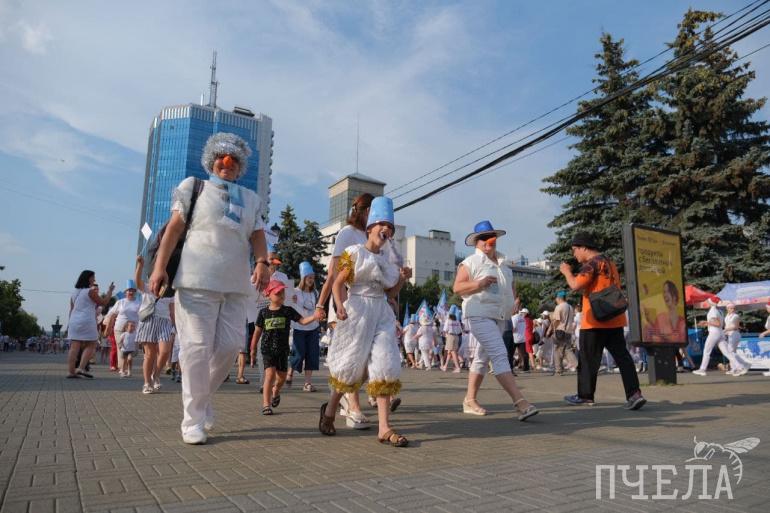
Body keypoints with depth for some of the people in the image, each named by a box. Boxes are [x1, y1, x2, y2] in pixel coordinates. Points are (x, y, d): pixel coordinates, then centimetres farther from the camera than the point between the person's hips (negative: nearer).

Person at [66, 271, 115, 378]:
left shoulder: (75, 292, 15)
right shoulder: (91, 291, -6)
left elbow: (71, 309, 18)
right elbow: (103, 302, -1)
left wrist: (70, 323, 23)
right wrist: (110, 291, 9)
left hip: (74, 321, 7)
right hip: (87, 321, -7)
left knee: (74, 347, 4)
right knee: (91, 345, 2)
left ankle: (71, 371, 2)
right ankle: (81, 368, -9)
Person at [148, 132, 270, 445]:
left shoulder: (251, 199, 20)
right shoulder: (195, 187, 12)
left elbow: (258, 236, 8)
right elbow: (174, 227, 3)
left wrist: (262, 263, -12)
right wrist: (160, 266, -8)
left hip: (235, 284, 4)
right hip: (197, 279, -3)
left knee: (230, 345, 0)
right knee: (197, 348, -4)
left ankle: (203, 397, 25)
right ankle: (194, 421, 5)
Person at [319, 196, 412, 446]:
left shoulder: (389, 259, 14)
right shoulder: (355, 252, 0)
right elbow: (339, 282, -4)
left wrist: (403, 279, 1)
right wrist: (340, 305, -21)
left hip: (382, 314, 5)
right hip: (357, 311, -4)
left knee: (385, 366, -6)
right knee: (350, 365, 3)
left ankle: (384, 428, -4)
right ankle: (329, 409, 29)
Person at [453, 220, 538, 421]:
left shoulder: (502, 262, 17)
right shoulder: (471, 262, -5)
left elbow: (510, 285, 30)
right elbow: (457, 287, -10)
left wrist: (514, 299, 10)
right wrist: (478, 283, -23)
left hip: (498, 316, 8)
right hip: (480, 315, -8)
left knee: (482, 358, 13)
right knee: (499, 355, -17)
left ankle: (469, 400, 23)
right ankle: (520, 402, -22)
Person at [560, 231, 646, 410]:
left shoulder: (592, 263, -12)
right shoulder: (609, 262, 18)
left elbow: (575, 285, -22)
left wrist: (566, 271, -6)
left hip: (595, 321, -8)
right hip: (614, 319, 8)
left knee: (588, 359, 3)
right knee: (622, 356, 4)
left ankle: (585, 395, 13)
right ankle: (634, 394, -5)